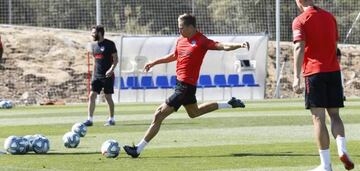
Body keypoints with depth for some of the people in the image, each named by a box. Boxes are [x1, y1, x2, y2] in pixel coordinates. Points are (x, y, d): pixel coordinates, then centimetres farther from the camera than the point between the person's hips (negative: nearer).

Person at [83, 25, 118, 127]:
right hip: (97, 76, 5)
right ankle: (89, 119, -5)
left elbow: (115, 59, -7)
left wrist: (111, 69, -22)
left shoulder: (109, 44, -7)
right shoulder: (94, 46, 12)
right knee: (92, 96, -5)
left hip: (107, 76, -5)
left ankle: (111, 119, 13)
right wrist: (93, 75, 17)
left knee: (108, 97, 1)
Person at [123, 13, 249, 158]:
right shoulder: (181, 40, 9)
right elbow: (174, 56, 27)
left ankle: (138, 149, -7)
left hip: (186, 85, -10)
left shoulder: (201, 41, -15)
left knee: (159, 115, -10)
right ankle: (230, 104, 38)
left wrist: (240, 45, -35)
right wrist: (154, 63, 30)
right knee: (194, 112, 30)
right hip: (180, 82, 10)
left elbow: (221, 46, -20)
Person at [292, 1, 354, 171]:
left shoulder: (300, 21, -4)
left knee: (319, 118, -2)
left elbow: (299, 48, -16)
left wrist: (296, 77, -21)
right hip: (334, 72, 5)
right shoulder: (329, 17, 13)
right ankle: (342, 149, -12)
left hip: (314, 72, -5)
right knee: (334, 114, 13)